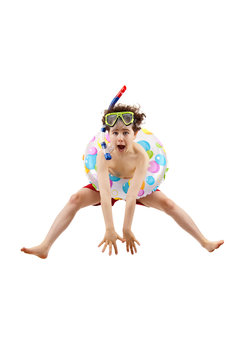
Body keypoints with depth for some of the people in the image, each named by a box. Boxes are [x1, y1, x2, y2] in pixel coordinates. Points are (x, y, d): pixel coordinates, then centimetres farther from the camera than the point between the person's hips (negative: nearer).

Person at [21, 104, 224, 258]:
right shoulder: (104, 154, -36)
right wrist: (110, 230, -44)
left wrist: (127, 229, -38)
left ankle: (205, 243, 2)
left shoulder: (141, 155, -37)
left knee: (168, 204, -14)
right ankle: (45, 247, -19)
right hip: (110, 183, 0)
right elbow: (105, 194, -41)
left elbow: (132, 195, -39)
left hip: (135, 185, 0)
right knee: (76, 200, -20)